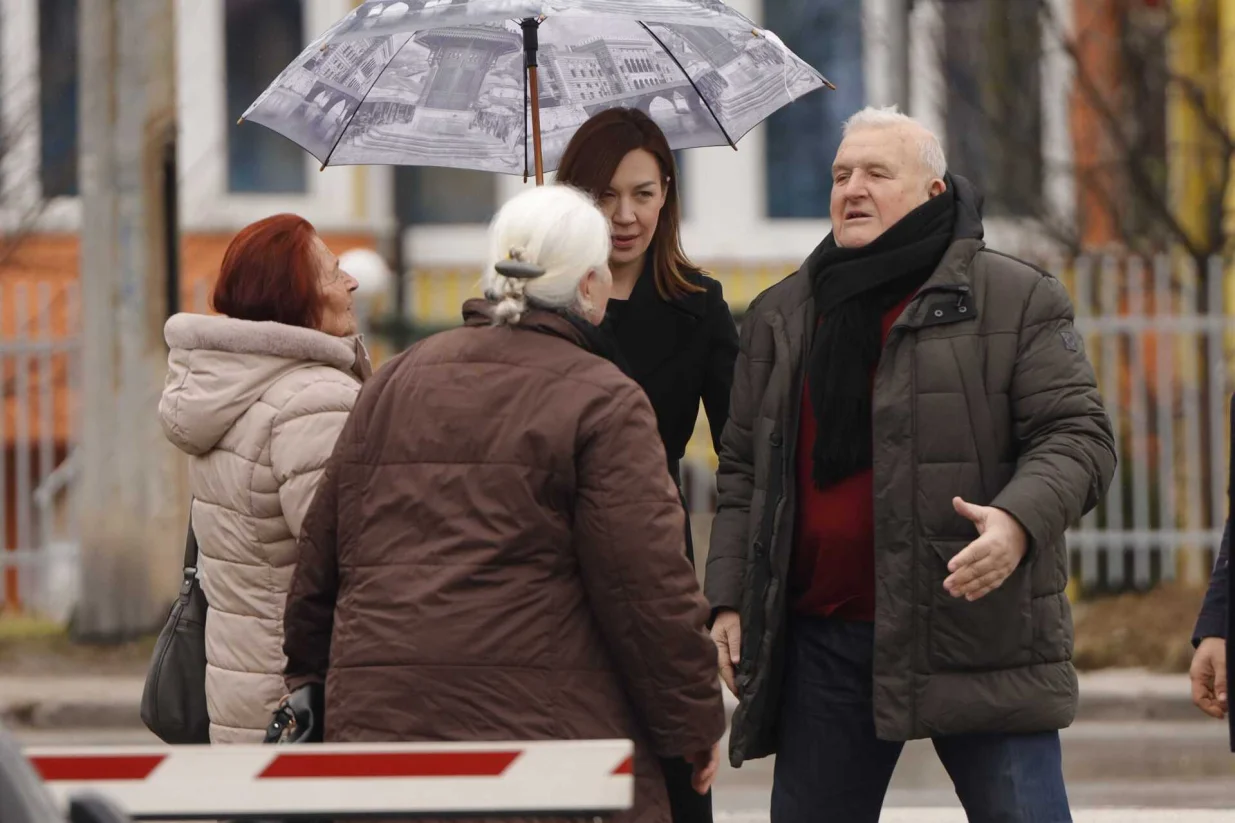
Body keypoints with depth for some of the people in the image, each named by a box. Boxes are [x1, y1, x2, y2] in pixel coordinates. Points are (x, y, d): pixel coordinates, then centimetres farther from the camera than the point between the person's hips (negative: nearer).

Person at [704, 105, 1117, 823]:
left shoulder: (1016, 299, 0)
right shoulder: (781, 318, 15)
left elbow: (1076, 435, -5)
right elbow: (744, 471, 18)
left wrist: (1019, 520, -24)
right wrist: (730, 601, 8)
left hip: (978, 631, -4)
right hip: (820, 639, 4)